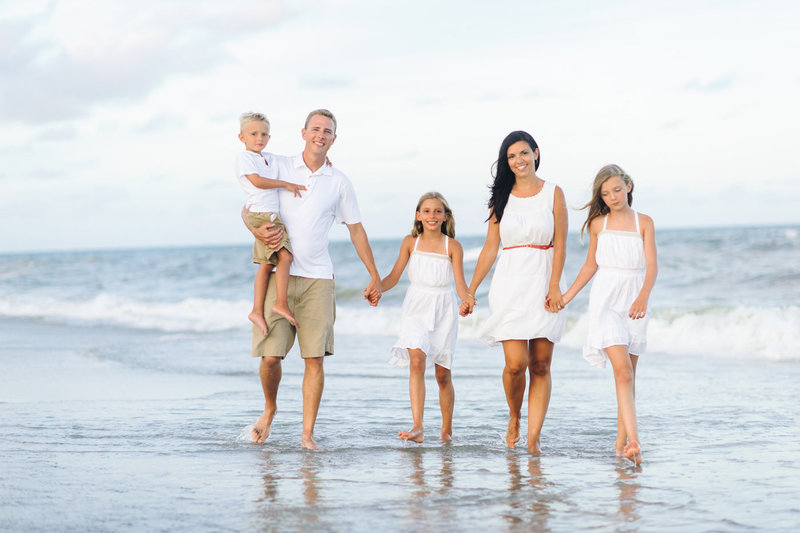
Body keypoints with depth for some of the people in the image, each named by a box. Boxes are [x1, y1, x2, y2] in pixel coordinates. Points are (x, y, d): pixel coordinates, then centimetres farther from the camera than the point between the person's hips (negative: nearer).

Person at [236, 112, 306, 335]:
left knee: (266, 264, 3)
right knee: (284, 256, -16)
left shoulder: (270, 159, 22)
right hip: (260, 214, -8)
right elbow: (257, 181, -13)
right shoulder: (243, 157, 0)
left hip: (272, 216, 8)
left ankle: (257, 310, 2)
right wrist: (286, 184, -9)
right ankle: (281, 304, -14)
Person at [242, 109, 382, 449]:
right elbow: (248, 208, 11)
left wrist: (375, 278, 14)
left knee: (315, 358, -6)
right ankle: (270, 408, 22)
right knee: (270, 356, -7)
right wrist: (257, 232, -12)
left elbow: (356, 230, 15)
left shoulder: (339, 182, 8)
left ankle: (308, 434, 0)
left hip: (317, 278, 1)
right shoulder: (279, 167, 5)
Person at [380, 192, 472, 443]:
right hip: (416, 309, 0)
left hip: (443, 309, 0)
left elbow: (460, 283, -7)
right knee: (416, 361, -20)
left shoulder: (453, 246, -1)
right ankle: (417, 427, -26)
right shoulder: (410, 242, 4)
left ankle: (447, 430, 22)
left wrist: (467, 299, -28)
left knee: (442, 374, 5)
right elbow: (394, 276, 1)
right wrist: (377, 288, -19)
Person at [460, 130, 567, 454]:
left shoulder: (553, 193, 5)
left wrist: (554, 286, -13)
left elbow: (559, 244, -1)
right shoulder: (502, 197, 10)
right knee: (516, 363, -11)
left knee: (540, 366, -3)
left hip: (543, 286, -1)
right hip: (510, 285, 1)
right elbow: (490, 248, 12)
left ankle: (533, 437, -2)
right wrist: (470, 292, 10)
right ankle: (513, 418, 16)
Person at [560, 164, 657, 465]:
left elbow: (652, 266, -6)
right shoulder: (598, 224, 7)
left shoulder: (644, 223, 4)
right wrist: (565, 297, 16)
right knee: (623, 372, -16)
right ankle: (634, 442, -27)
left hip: (634, 303, 1)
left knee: (628, 376, 6)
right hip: (605, 301, -1)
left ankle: (621, 443, 16)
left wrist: (643, 297, -24)